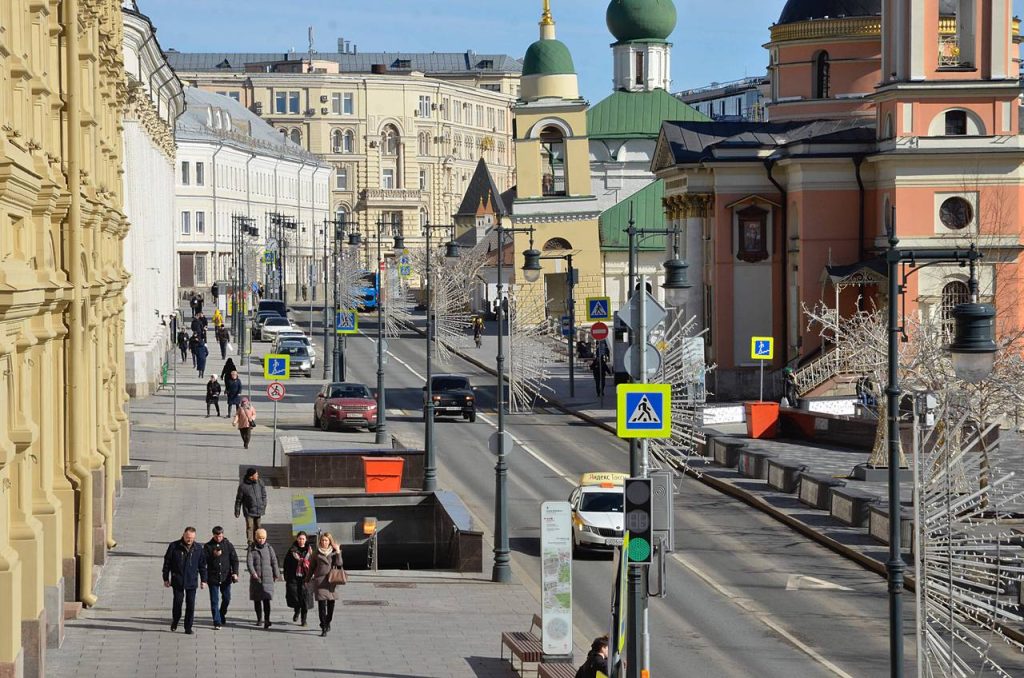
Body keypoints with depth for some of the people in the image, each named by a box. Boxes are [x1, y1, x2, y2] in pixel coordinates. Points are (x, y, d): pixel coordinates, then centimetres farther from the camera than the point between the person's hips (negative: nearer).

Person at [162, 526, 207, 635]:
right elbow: (167, 563, 2)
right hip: (177, 581, -1)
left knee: (191, 604, 0)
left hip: (192, 582, 1)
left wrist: (203, 580, 9)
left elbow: (202, 565, 12)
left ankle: (188, 627, 8)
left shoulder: (198, 549, 3)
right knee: (178, 601, -3)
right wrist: (166, 579, 2)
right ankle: (175, 621, 23)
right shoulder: (174, 547, -3)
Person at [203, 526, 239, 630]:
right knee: (214, 601, -3)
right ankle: (217, 622, -2)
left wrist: (235, 573, -6)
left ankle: (222, 615, 37)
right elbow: (204, 560, -1)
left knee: (226, 599, 11)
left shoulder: (228, 545, 5)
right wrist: (213, 555, -18)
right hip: (213, 578, -2)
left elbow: (234, 560, 5)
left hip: (226, 577, 2)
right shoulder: (208, 546, 2)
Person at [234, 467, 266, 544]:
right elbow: (238, 499, -2)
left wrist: (264, 506, 8)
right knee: (250, 527, -10)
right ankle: (250, 543, -9)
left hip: (258, 511, 4)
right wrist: (237, 511, 2)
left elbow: (264, 495, 12)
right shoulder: (243, 486, -11)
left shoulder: (259, 482, 0)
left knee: (257, 527, 10)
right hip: (249, 511, -4)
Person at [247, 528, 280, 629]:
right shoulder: (252, 548, 1)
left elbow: (274, 562, 8)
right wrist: (253, 573, -25)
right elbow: (249, 562, -10)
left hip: (267, 578, -1)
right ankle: (259, 619, 23)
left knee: (266, 599, -11)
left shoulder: (269, 548, 4)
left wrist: (276, 575, 9)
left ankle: (267, 620, -17)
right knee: (256, 599, 8)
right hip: (256, 578, 1)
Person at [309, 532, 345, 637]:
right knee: (321, 603, -9)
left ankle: (328, 622, 30)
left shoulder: (334, 552, 6)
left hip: (331, 580, 1)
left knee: (331, 603, 7)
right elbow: (313, 566, 15)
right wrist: (310, 578, 13)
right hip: (320, 580, -1)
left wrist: (338, 552, -11)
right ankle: (323, 628, -9)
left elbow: (339, 563, -7)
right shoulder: (317, 553, 8)